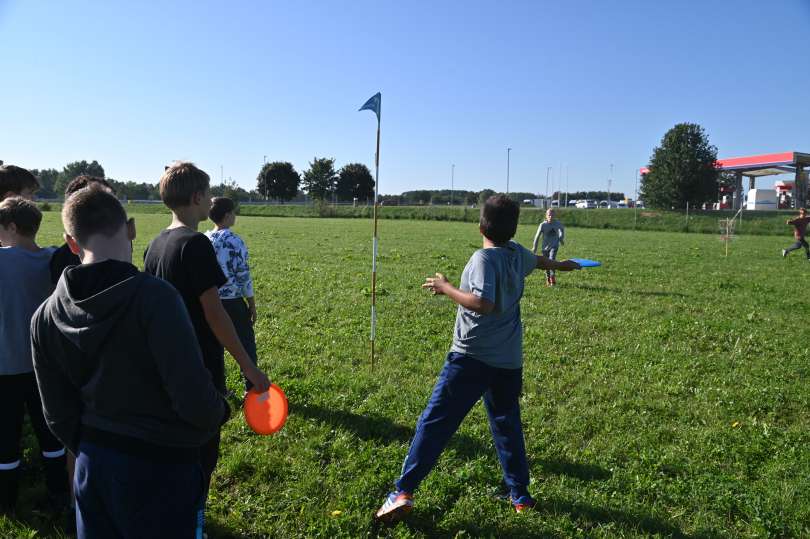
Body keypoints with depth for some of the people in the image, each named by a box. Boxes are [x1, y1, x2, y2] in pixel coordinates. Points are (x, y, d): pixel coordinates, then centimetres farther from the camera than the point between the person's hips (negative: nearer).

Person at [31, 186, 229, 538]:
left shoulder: (45, 317, -3)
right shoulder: (154, 297, -24)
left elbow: (59, 415, 4)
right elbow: (195, 402, -27)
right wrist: (220, 410, -5)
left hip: (91, 466, 5)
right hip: (160, 469, -5)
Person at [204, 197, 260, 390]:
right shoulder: (235, 241, -15)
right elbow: (243, 276, -14)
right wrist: (252, 305, -4)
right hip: (233, 302, -5)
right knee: (246, 345, 9)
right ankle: (251, 388, 16)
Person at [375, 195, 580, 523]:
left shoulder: (484, 257, -13)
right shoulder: (517, 253, 8)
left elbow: (483, 303, -27)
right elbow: (539, 261, 31)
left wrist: (445, 287, -15)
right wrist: (561, 265, 53)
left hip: (471, 358, -7)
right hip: (509, 360, 7)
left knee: (435, 423, -3)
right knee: (508, 425, 21)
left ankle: (404, 493, -2)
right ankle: (520, 495, 30)